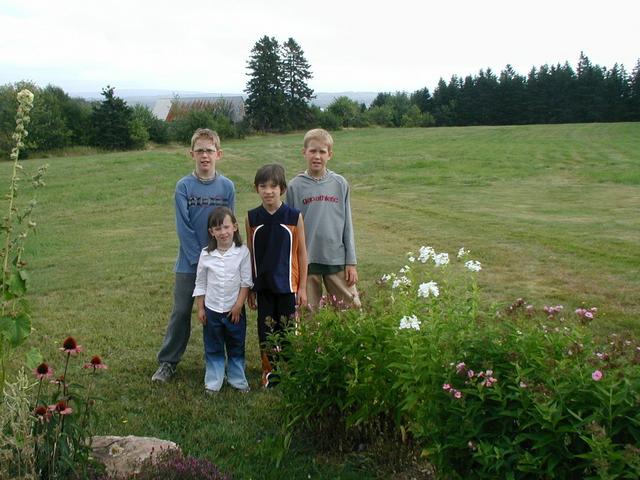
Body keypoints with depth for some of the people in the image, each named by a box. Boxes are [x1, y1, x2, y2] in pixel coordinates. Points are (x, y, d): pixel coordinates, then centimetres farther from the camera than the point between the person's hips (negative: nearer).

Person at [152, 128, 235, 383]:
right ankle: (167, 362, 16)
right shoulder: (184, 186, -5)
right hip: (189, 263, -1)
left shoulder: (227, 186, -1)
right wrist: (200, 259, -14)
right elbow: (183, 227, -9)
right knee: (181, 312, 5)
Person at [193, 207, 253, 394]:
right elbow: (200, 283, 3)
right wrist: (200, 308, 1)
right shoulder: (206, 254, -4)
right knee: (213, 348, 9)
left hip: (234, 310, -1)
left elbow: (246, 281, -5)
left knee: (236, 347, 12)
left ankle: (237, 379, 26)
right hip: (212, 309, 1)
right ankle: (213, 383, 20)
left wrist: (239, 305, -10)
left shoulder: (242, 252, -8)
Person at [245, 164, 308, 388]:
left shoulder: (294, 217, -6)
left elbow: (302, 254, -1)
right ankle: (269, 371, 22)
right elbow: (249, 255, 5)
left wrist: (302, 287, -2)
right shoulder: (252, 218, -1)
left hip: (287, 284, -2)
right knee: (266, 329, 8)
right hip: (263, 285, 2)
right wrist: (250, 288, 6)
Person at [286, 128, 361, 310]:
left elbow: (347, 225, 5)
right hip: (306, 261, -1)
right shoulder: (295, 186, -1)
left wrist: (351, 262, 2)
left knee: (352, 308, 5)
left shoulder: (340, 184, 2)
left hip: (337, 260, 1)